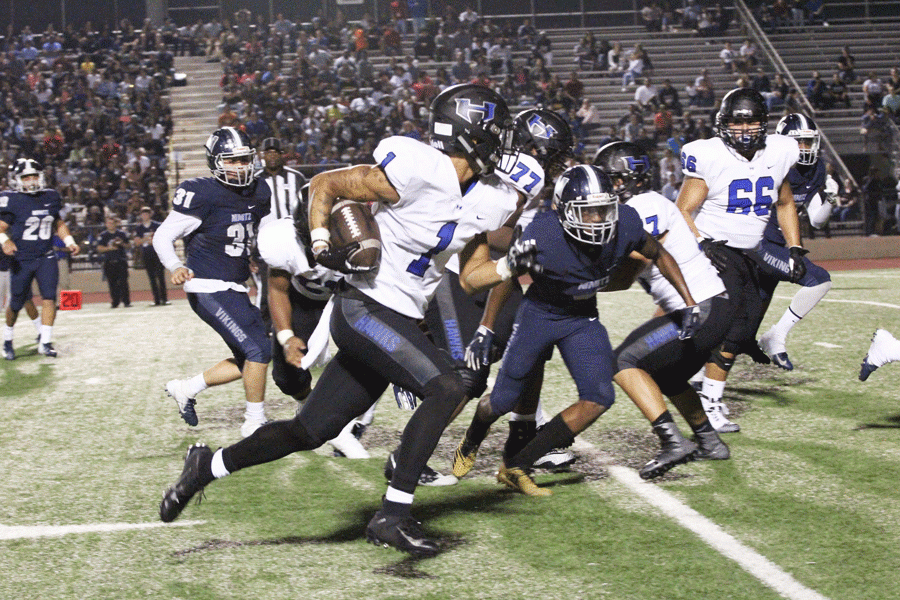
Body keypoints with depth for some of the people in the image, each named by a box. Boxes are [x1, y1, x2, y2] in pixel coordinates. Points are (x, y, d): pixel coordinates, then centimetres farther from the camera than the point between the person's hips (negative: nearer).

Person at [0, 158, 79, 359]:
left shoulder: (50, 198, 5)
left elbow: (58, 224, 19)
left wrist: (69, 242, 7)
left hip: (46, 257, 3)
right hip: (21, 260, -3)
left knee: (49, 298, -11)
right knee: (18, 303, 6)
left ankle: (45, 342, -7)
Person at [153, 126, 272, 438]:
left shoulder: (258, 193, 6)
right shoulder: (202, 194, -15)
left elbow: (262, 235, 24)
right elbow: (162, 237, -12)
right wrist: (175, 268, -28)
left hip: (235, 289, 9)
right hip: (210, 289, -8)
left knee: (248, 360, 12)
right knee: (258, 349, -13)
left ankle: (186, 388, 28)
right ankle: (255, 422, 1)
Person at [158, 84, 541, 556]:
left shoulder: (487, 201, 7)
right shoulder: (417, 171, -17)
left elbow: (469, 277, 15)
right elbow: (324, 184, -7)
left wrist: (510, 266, -2)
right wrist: (321, 245, -17)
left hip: (398, 321, 9)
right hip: (365, 308, -9)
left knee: (310, 431, 11)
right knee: (446, 388, -23)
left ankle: (208, 465, 28)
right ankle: (393, 516, -19)